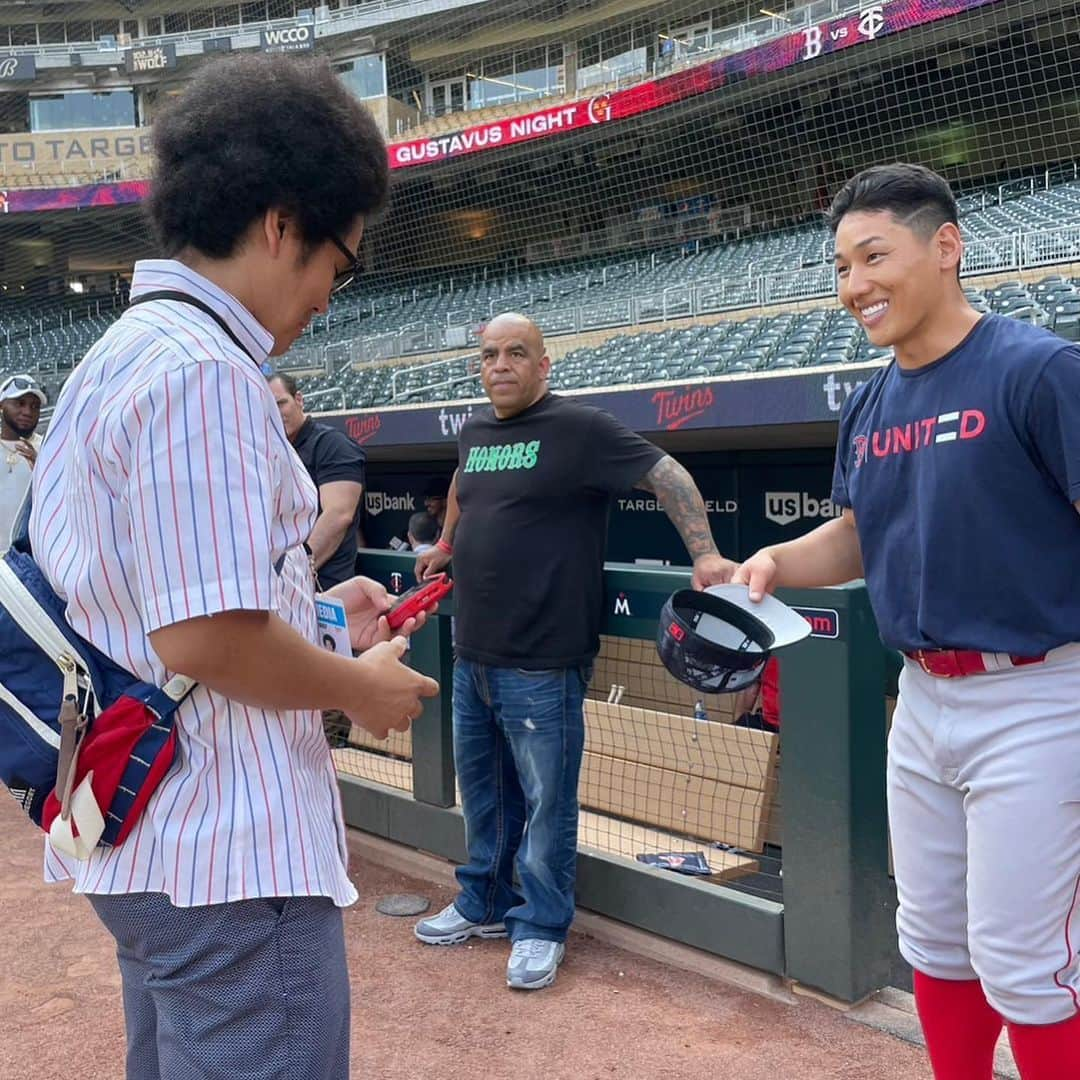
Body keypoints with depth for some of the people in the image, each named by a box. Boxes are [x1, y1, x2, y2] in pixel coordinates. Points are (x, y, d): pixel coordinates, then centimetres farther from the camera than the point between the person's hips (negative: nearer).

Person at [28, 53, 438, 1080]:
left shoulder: (118, 354, 13)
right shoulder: (204, 370, -20)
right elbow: (206, 639, -26)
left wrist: (309, 608, 15)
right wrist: (363, 689, -10)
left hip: (142, 837, 10)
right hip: (229, 854, -10)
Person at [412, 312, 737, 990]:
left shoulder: (577, 428, -11)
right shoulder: (473, 434, 11)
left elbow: (668, 475, -12)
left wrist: (705, 555, -19)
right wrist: (447, 546, 35)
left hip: (542, 662, -7)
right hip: (474, 654, 7)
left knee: (545, 799, 4)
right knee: (482, 789, 19)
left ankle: (541, 926, 19)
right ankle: (484, 904, 36)